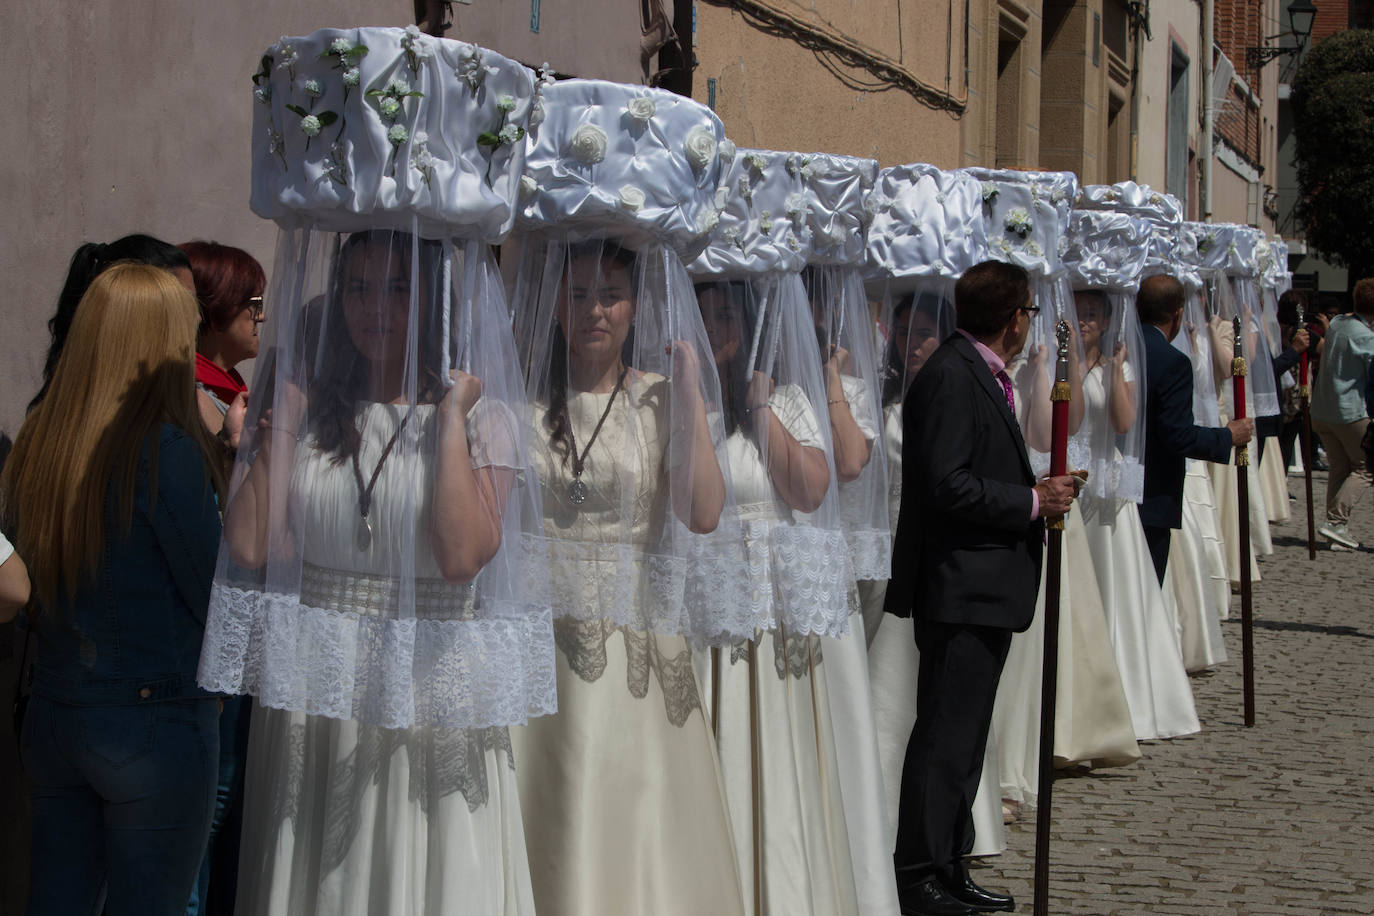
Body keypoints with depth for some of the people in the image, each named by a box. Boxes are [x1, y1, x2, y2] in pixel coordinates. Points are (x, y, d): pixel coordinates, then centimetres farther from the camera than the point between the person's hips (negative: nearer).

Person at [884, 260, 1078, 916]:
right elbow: (947, 485, -23)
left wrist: (1038, 489, 8)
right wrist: (1032, 502, -16)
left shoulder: (981, 374, 16)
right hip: (961, 589, -11)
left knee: (964, 738, 15)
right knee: (946, 737, -6)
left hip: (985, 591, 11)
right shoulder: (952, 376, -16)